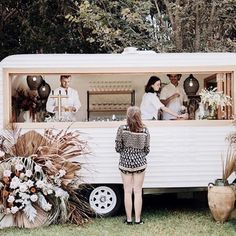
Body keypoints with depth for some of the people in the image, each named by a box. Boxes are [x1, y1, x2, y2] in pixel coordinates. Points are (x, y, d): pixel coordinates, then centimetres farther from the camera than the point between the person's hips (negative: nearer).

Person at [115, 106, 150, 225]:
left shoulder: (122, 129, -12)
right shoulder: (145, 130, -7)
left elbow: (118, 148, -7)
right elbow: (146, 150, 0)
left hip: (125, 163, -1)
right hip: (140, 163, 1)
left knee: (127, 192, 8)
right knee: (138, 192, 8)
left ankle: (129, 219, 13)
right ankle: (137, 219, 11)